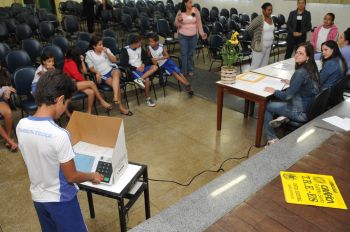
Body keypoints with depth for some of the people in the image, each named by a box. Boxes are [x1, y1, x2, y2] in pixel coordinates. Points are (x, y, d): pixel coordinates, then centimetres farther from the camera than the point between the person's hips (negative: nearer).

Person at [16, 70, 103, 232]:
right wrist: (92, 176, -1)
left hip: (37, 196, 7)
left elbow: (34, 162, 5)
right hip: (60, 199, -6)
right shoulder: (58, 135, -31)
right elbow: (71, 177, -20)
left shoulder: (21, 126, -10)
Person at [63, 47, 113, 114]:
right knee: (91, 83, -22)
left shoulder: (74, 62, 18)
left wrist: (82, 61, 8)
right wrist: (84, 81, 0)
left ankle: (89, 112, -19)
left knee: (91, 92, -19)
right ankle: (102, 101, -10)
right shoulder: (70, 62, -10)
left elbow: (85, 71, 14)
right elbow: (77, 75, -16)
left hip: (76, 83, 8)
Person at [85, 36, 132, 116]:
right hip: (103, 75, -2)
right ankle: (120, 107, -23)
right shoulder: (89, 54, 3)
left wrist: (107, 53, -6)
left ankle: (115, 97, -50)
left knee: (116, 73, -37)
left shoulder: (106, 50, 12)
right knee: (116, 84, -29)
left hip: (112, 69, 3)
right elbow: (91, 68, 4)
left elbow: (114, 60, 7)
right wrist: (97, 72, -17)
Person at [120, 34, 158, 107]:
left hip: (141, 67, 7)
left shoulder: (140, 48, 9)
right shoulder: (125, 50, -8)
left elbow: (147, 58, 14)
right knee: (147, 80, -26)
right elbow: (124, 64, -14)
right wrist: (136, 68, -17)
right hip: (133, 70, -6)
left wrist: (143, 64, -8)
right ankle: (147, 99, -11)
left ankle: (140, 79, -32)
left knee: (155, 67, -18)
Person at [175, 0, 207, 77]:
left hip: (193, 36, 2)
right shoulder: (180, 12, -6)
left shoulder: (195, 10, -3)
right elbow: (176, 25, 1)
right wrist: (178, 20, -21)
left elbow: (199, 23, 2)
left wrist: (202, 33, -5)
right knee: (184, 53, 1)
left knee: (191, 53, 11)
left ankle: (190, 70, 25)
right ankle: (183, 72, 11)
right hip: (183, 36, -2)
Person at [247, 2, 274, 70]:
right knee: (255, 66, -4)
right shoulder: (259, 19, -15)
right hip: (259, 45, -8)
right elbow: (249, 29, -13)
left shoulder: (271, 19, 9)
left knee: (264, 65, 13)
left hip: (268, 46, 8)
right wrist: (255, 37, 1)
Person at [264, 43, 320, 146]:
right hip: (311, 108, 9)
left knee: (266, 106, 5)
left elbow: (287, 95, -23)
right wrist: (291, 83, 15)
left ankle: (272, 139, 9)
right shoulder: (312, 69, 1)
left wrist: (274, 91, -8)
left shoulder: (300, 73, -25)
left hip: (301, 113, -9)